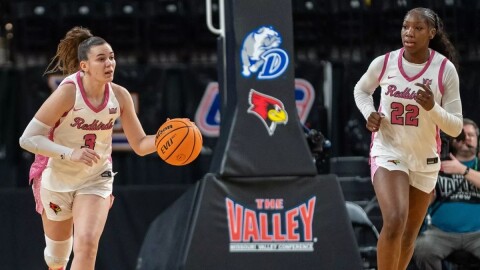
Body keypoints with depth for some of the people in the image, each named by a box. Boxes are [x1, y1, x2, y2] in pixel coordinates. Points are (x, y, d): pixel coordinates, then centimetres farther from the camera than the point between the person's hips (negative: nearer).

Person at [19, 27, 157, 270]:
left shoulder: (119, 95, -10)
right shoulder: (68, 93, -23)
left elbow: (140, 144, -2)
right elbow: (27, 139, -22)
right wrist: (70, 154, -34)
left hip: (96, 180, 2)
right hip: (57, 178, -2)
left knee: (87, 244, -20)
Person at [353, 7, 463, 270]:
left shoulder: (445, 69, -9)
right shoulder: (383, 63, -7)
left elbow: (455, 127, -7)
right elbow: (360, 90, 16)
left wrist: (432, 108, -26)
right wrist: (369, 113, -5)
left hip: (424, 159, 2)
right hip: (388, 152, -2)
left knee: (409, 236, 13)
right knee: (395, 221, -25)